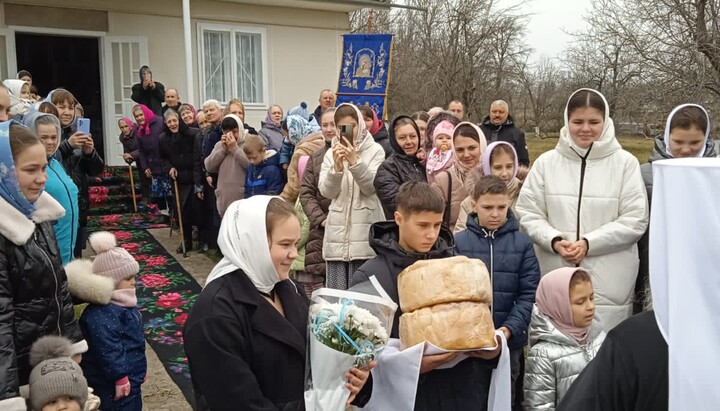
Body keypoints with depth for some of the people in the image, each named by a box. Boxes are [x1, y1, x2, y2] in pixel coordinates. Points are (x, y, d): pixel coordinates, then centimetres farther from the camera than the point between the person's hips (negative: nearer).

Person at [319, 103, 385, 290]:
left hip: (365, 231, -3)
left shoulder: (375, 150, 2)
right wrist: (336, 166, -14)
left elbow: (371, 187, -8)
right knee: (336, 291, 5)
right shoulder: (331, 153, 11)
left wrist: (355, 161, -19)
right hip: (337, 230, 3)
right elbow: (326, 191, 2)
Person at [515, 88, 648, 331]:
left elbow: (635, 220, -3)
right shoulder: (546, 162, 4)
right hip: (555, 280, 1)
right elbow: (528, 214, 4)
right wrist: (554, 240, -12)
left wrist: (588, 243, -13)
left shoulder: (625, 163, 0)